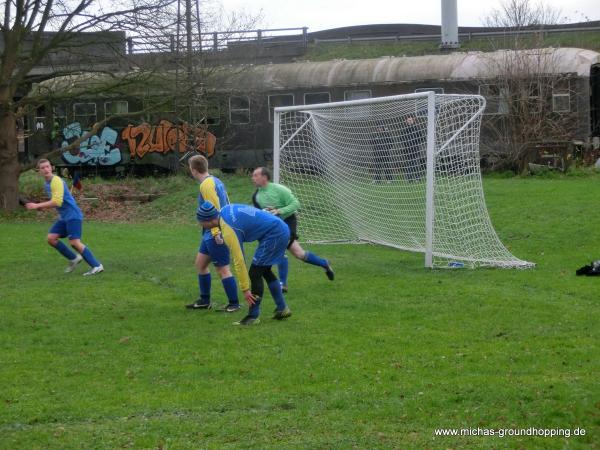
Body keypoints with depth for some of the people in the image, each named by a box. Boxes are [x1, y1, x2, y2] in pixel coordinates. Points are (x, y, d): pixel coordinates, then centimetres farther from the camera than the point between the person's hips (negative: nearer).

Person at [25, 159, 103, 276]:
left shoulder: (56, 181, -15)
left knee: (74, 242, -16)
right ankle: (74, 259, 13)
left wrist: (37, 205, -21)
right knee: (51, 238, 2)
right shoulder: (47, 184, 14)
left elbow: (57, 202, -25)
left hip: (73, 215, -9)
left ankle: (96, 266, -12)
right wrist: (43, 207, 9)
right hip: (63, 217, 9)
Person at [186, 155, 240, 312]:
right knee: (200, 264, 17)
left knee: (223, 269, -4)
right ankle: (204, 301, 24)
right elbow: (226, 204, 16)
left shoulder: (206, 184, -15)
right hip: (211, 234, 10)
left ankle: (234, 304, 2)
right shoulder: (215, 181, 13)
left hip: (215, 233, -10)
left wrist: (216, 232, -23)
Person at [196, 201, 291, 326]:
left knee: (255, 273, -8)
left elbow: (239, 261, -21)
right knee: (265, 271, 21)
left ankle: (253, 316, -3)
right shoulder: (225, 209, 2)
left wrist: (245, 289, -16)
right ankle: (282, 309, 26)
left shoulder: (228, 231, -22)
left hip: (274, 235, -10)